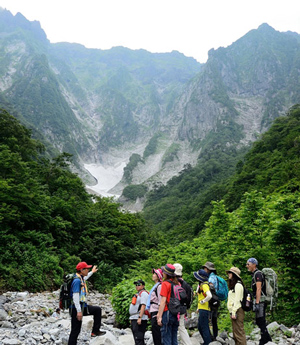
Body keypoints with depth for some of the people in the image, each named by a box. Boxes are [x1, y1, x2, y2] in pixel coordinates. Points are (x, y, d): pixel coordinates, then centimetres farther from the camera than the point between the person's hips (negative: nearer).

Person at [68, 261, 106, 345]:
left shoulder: (80, 278, 11)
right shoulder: (77, 280, -19)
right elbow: (75, 297, -24)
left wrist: (92, 272, 50)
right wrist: (79, 311, -26)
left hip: (82, 307, 10)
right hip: (77, 308, -10)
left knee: (97, 310, 16)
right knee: (75, 331, -6)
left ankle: (95, 331, 18)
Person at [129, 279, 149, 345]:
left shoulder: (144, 293, -7)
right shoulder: (137, 294, 23)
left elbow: (143, 306, -18)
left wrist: (140, 317, -25)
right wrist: (131, 319, 20)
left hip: (139, 319, -10)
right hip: (133, 319, 10)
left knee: (139, 339, -14)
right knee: (136, 339, 11)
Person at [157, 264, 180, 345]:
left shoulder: (165, 284, -10)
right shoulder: (177, 283, 8)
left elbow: (163, 301, -13)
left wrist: (160, 316, -11)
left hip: (167, 313, -7)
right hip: (176, 314, 7)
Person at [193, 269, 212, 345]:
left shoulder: (204, 285, -17)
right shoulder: (201, 284, 14)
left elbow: (209, 296, -32)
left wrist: (203, 301, -18)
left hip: (204, 309, -10)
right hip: (202, 309, 10)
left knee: (204, 328, -4)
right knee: (200, 327, 18)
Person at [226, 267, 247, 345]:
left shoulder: (238, 285, -10)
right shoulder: (233, 285, 19)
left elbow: (237, 300, -16)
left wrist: (234, 312, -18)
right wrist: (231, 312, 15)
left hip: (237, 311, -10)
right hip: (233, 311, 10)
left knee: (239, 332, -9)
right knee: (235, 332, 13)